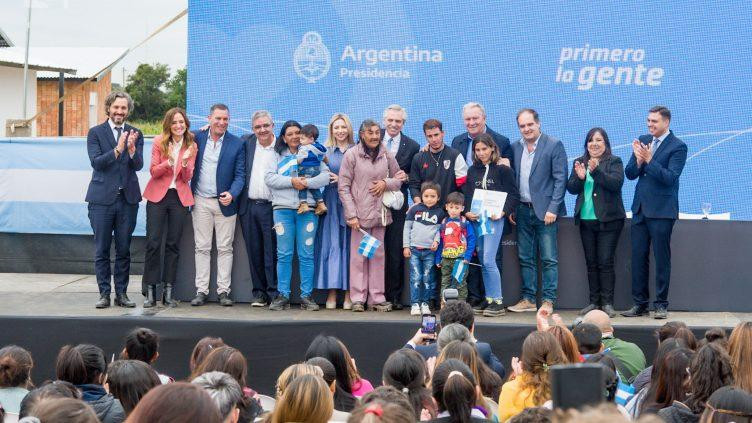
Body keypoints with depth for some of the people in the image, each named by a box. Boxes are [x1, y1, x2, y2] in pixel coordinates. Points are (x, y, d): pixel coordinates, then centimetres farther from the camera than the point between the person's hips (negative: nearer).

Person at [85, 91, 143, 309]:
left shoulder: (135, 134, 7)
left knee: (124, 250, 7)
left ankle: (121, 293, 14)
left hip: (128, 199, 2)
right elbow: (96, 162, -11)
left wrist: (132, 149, -22)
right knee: (101, 250, 2)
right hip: (102, 199, -2)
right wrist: (117, 150, -23)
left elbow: (138, 165, -3)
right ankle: (104, 293, 9)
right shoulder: (95, 133, 1)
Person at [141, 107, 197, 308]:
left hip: (179, 197, 1)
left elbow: (187, 177, -1)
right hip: (157, 195, -1)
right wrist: (169, 162, -22)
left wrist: (185, 163, -21)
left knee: (173, 245, 3)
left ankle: (168, 293, 8)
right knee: (153, 243, -5)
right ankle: (150, 292, 1)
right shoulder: (159, 142, -1)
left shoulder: (191, 146, 3)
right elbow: (153, 171, -4)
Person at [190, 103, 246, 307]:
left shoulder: (237, 144, 0)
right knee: (202, 248, 5)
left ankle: (223, 291, 7)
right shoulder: (197, 138, 4)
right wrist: (188, 195, -5)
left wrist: (232, 194, -16)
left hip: (225, 202, -1)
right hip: (201, 201, 1)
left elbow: (240, 175, -1)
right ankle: (201, 291, 8)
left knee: (225, 248, 2)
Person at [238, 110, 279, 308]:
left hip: (271, 207, -3)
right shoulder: (246, 143, 9)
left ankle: (274, 293, 4)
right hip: (248, 207, 3)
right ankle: (259, 292, 15)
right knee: (254, 252, 8)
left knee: (272, 252, -3)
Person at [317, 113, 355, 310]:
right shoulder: (325, 151, 8)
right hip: (331, 203, 1)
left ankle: (349, 293, 2)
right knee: (332, 244, -2)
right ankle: (332, 292, 0)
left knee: (349, 246, -1)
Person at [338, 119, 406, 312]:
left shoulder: (386, 155, 7)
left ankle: (377, 298, 13)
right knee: (358, 256, -1)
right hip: (359, 214, -4)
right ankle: (358, 299, 5)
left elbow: (399, 179, 16)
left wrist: (386, 183, -6)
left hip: (380, 213, 4)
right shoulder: (352, 155, -4)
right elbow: (343, 187, -5)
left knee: (378, 255, 7)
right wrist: (351, 214, -11)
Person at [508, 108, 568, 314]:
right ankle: (528, 299, 15)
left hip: (545, 211, -5)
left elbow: (560, 179, -8)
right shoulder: (515, 147, 10)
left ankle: (548, 301, 3)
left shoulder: (554, 145, -5)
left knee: (549, 259, -2)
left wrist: (552, 209, -13)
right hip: (522, 211, 5)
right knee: (525, 258, 8)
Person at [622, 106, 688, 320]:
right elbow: (630, 174, 6)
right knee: (638, 258, 7)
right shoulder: (643, 141, 10)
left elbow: (670, 177, -17)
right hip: (640, 209, 6)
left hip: (662, 211, -6)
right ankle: (640, 304, 15)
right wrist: (638, 160, -13)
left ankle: (661, 305, 9)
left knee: (662, 259, 1)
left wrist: (649, 160, -22)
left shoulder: (678, 146, -7)